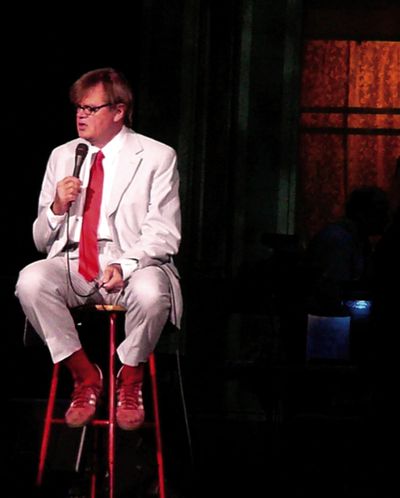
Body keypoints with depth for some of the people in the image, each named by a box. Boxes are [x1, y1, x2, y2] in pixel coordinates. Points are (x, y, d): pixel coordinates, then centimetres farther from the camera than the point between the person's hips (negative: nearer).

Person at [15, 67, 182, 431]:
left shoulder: (158, 157, 5)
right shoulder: (62, 157, 16)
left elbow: (164, 234, -4)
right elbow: (41, 240, 17)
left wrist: (125, 265, -22)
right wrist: (57, 208, -5)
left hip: (135, 264, -3)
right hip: (73, 263, 3)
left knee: (150, 292, -38)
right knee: (31, 280, -29)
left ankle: (130, 380, -8)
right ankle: (85, 376, -10)